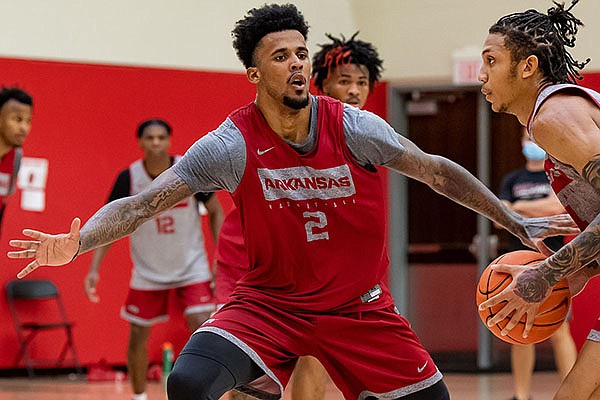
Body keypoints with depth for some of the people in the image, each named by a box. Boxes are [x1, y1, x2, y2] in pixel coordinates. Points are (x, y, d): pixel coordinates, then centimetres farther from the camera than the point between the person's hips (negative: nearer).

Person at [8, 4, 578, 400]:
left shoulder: (353, 128, -12)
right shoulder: (232, 144, -16)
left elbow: (435, 171, -1)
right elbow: (142, 203, -19)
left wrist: (513, 221, -3)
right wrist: (75, 243, -36)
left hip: (358, 306, 2)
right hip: (270, 302, -2)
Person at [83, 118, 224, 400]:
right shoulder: (129, 178, -14)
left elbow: (215, 211, -2)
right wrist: (94, 269, -13)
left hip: (191, 266, -1)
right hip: (147, 270, 1)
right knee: (138, 336, 6)